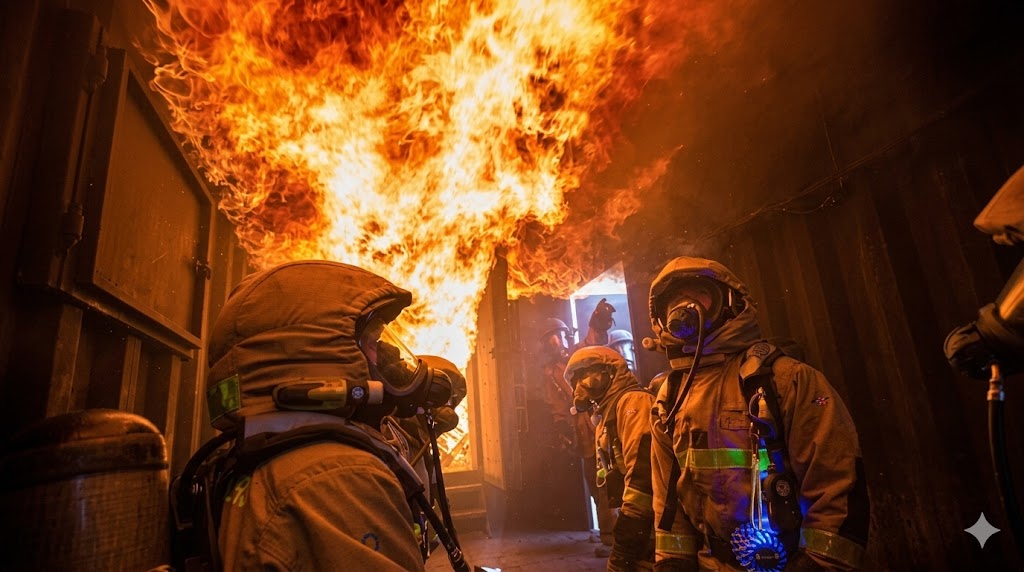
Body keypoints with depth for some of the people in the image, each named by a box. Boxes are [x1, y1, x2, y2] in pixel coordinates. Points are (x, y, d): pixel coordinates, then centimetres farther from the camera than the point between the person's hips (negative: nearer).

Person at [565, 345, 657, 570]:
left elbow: (642, 469, -22)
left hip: (648, 523, -9)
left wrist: (629, 525, -24)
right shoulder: (610, 414, 20)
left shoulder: (632, 401, -10)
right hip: (640, 520, 9)